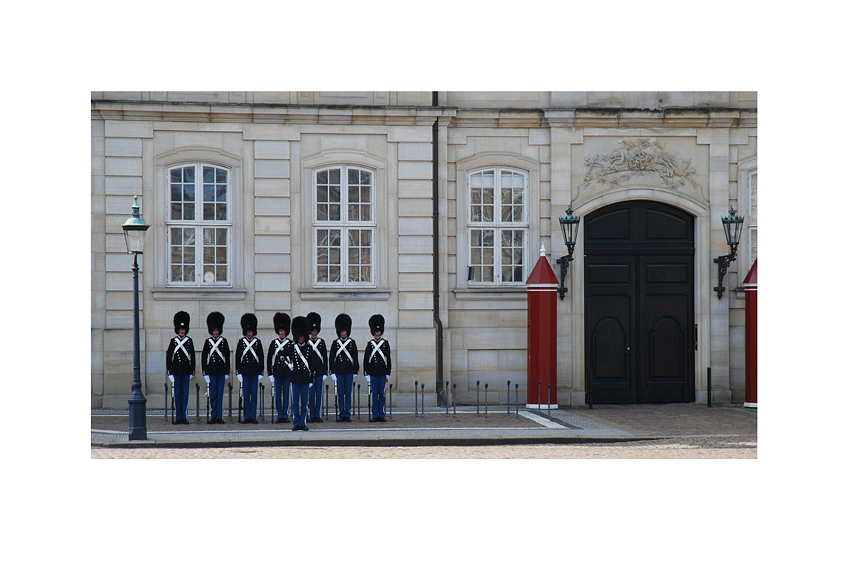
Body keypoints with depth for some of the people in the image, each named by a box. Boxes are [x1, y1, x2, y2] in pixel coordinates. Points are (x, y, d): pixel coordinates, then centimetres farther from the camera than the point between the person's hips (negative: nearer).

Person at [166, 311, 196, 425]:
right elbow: (168, 357, 3)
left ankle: (184, 417, 3)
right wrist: (170, 372, -2)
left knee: (185, 394, 1)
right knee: (177, 394, 3)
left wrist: (192, 371, 5)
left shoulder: (189, 340, 5)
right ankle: (178, 417, 7)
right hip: (176, 371, 0)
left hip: (186, 371, 0)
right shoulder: (173, 341, 2)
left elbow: (192, 357, 8)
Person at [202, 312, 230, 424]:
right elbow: (204, 357, 5)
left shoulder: (224, 341, 5)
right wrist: (205, 372, -1)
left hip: (221, 371, 0)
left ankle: (219, 416, 2)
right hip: (211, 372, 0)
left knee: (220, 394, 0)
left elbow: (227, 357, 6)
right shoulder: (208, 342, 5)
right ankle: (213, 416, 7)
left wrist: (227, 372, 2)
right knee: (213, 395, 3)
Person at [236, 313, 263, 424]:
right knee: (246, 395, 3)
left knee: (254, 395, 1)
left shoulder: (258, 342, 4)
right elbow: (238, 358, 4)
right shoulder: (241, 342, 4)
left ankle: (253, 416, 5)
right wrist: (238, 372, -1)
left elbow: (261, 358, 5)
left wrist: (260, 372, 0)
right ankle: (247, 416, 7)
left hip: (254, 372, 0)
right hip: (244, 372, 0)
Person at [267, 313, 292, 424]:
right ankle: (279, 416, 8)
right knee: (278, 395, 3)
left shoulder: (290, 343, 3)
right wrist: (270, 374, 1)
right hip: (277, 373, 1)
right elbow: (269, 359, 5)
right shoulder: (274, 343, 5)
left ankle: (285, 415, 7)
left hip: (287, 372, -1)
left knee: (286, 394, 2)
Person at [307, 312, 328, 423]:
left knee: (319, 394, 2)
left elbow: (325, 358, 8)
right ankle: (312, 416, 5)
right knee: (311, 394, 1)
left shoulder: (322, 342, 7)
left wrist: (325, 372, 2)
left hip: (319, 372, 1)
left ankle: (318, 415, 6)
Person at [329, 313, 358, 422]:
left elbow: (355, 358, 6)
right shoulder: (335, 343, 3)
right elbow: (331, 358, 4)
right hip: (339, 372, 0)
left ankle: (347, 414, 4)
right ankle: (341, 414, 9)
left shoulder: (352, 342, 4)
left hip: (349, 371, 0)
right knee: (340, 394, 3)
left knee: (348, 393, 0)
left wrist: (355, 371, 3)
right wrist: (332, 372, -1)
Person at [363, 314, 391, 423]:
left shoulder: (385, 343, 6)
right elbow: (365, 360, 5)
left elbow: (388, 359, 7)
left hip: (382, 373, 0)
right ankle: (375, 415, 6)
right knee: (374, 394, 3)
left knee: (382, 394, 2)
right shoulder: (370, 344, 4)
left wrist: (388, 373, 3)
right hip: (373, 373, 0)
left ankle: (382, 415, 6)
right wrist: (366, 374, 0)